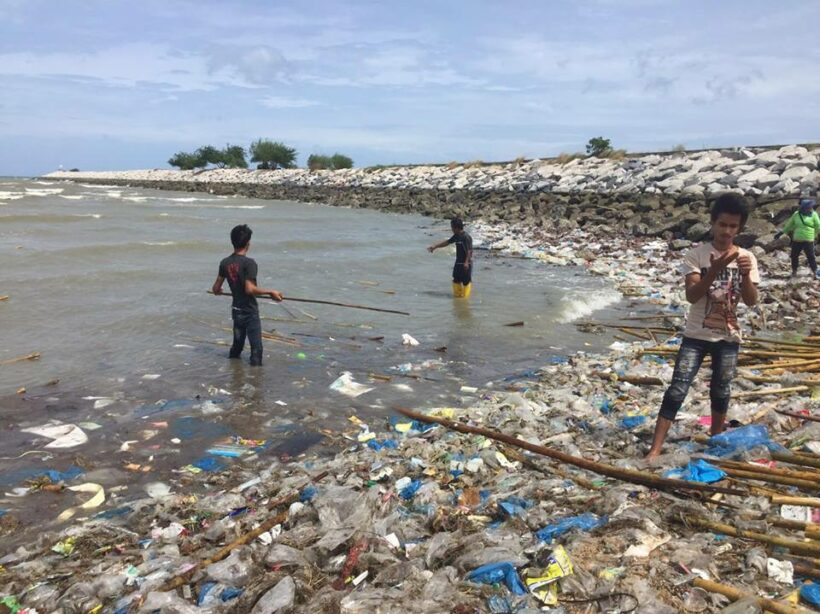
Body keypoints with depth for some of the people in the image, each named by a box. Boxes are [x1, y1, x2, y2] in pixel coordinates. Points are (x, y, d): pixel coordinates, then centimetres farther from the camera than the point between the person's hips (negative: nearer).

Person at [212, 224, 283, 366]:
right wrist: (270, 292, -18)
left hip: (236, 310, 7)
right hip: (250, 312, -6)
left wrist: (218, 290, 28)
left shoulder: (225, 263, 0)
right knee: (256, 347, 1)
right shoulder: (249, 263, -18)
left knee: (237, 345, 20)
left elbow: (216, 288, 6)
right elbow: (250, 289, -26)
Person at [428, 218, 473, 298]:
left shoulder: (466, 237, -19)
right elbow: (447, 242, 18)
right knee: (456, 279, 15)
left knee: (466, 281, 0)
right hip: (458, 262, 9)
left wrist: (466, 262, -31)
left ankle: (465, 296, 8)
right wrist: (435, 247, 20)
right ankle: (458, 294, 27)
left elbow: (469, 251, -23)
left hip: (466, 263, -9)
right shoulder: (456, 236, 8)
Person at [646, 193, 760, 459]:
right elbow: (692, 295, -19)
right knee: (677, 390, -7)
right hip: (696, 335, -3)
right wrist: (715, 269, -32)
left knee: (721, 392, 16)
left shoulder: (746, 258, 0)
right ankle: (655, 449, -5)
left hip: (728, 337, 3)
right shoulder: (696, 254, -9)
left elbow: (751, 301, -6)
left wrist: (745, 274, -23)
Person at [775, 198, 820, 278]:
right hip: (796, 240, 3)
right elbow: (789, 225, 12)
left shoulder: (813, 215, -4)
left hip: (808, 241, -3)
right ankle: (794, 272, 24)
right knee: (794, 256, 9)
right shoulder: (796, 214, 3)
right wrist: (781, 233, 14)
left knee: (811, 257, -3)